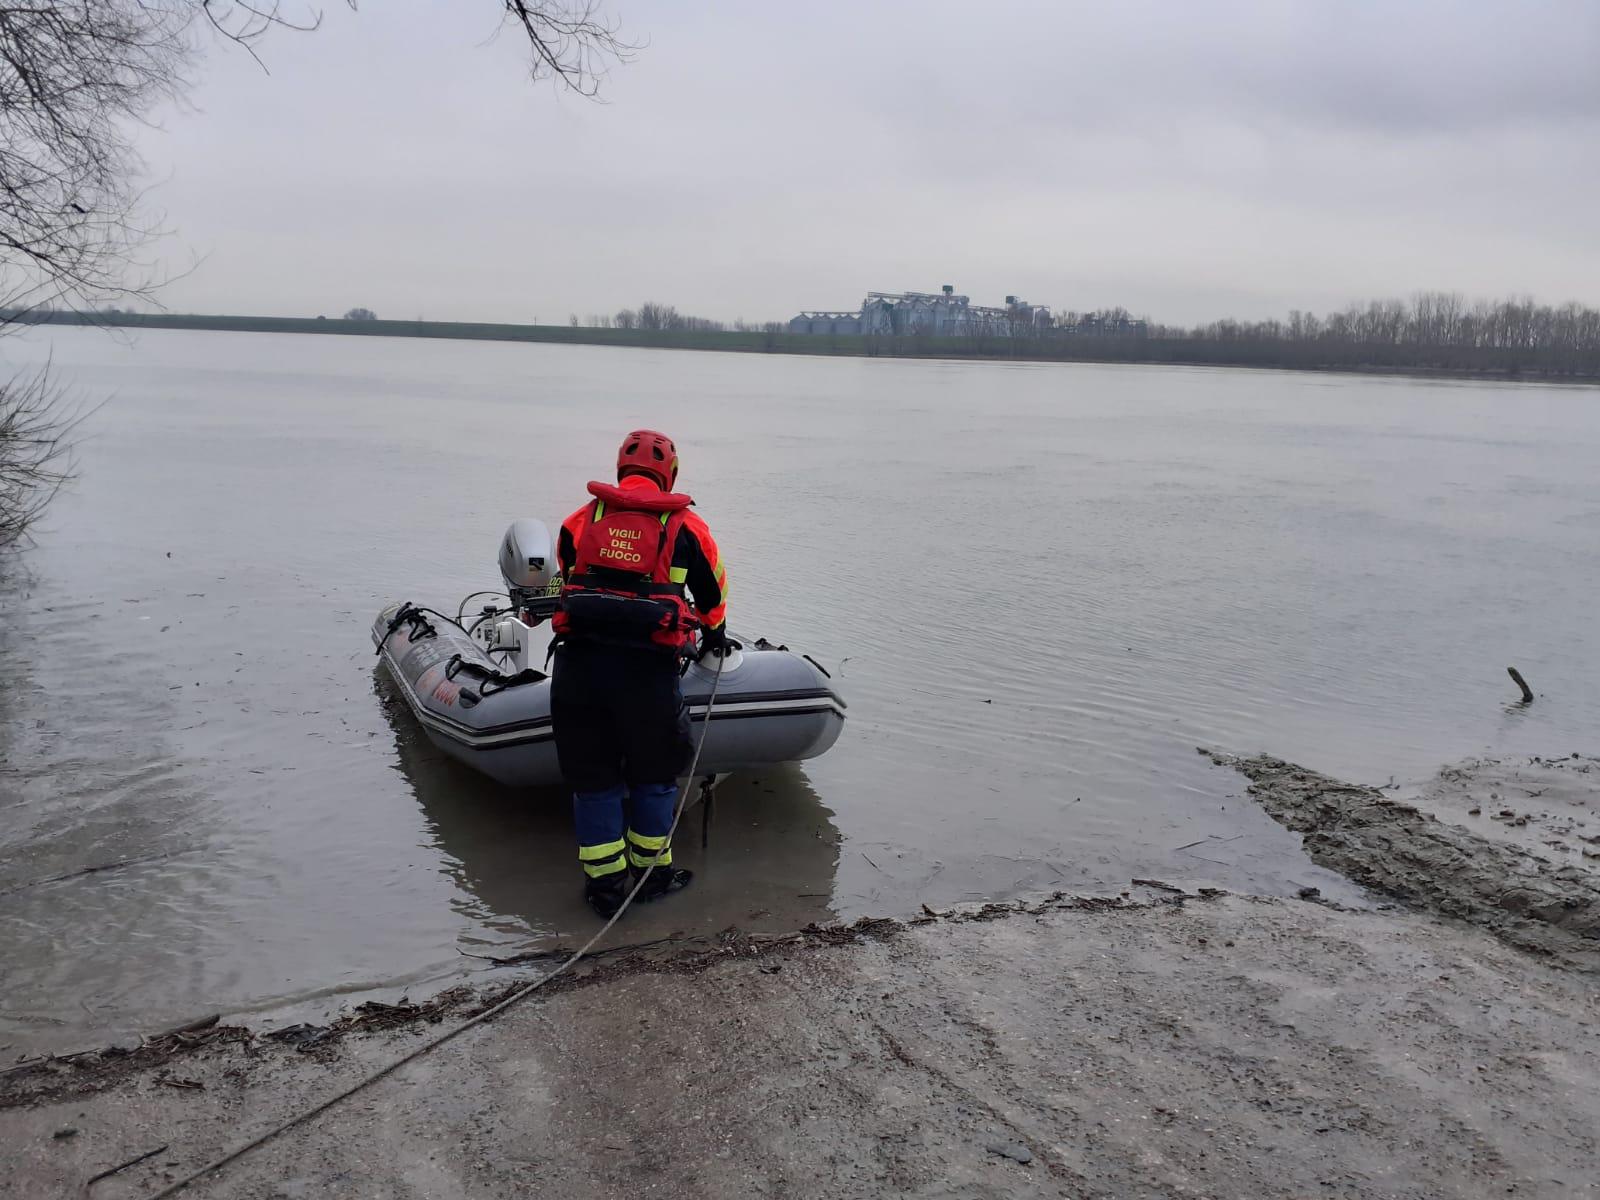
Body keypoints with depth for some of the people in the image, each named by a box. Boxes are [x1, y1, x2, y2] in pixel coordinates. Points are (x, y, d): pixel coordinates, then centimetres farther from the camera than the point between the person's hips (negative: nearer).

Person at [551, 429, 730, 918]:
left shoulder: (580, 519, 13)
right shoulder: (685, 526, 9)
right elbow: (713, 590, 22)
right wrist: (715, 635, 42)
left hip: (578, 662, 2)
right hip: (648, 669, -2)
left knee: (592, 777, 13)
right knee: (653, 774, 17)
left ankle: (605, 882, 21)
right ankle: (652, 871, 30)